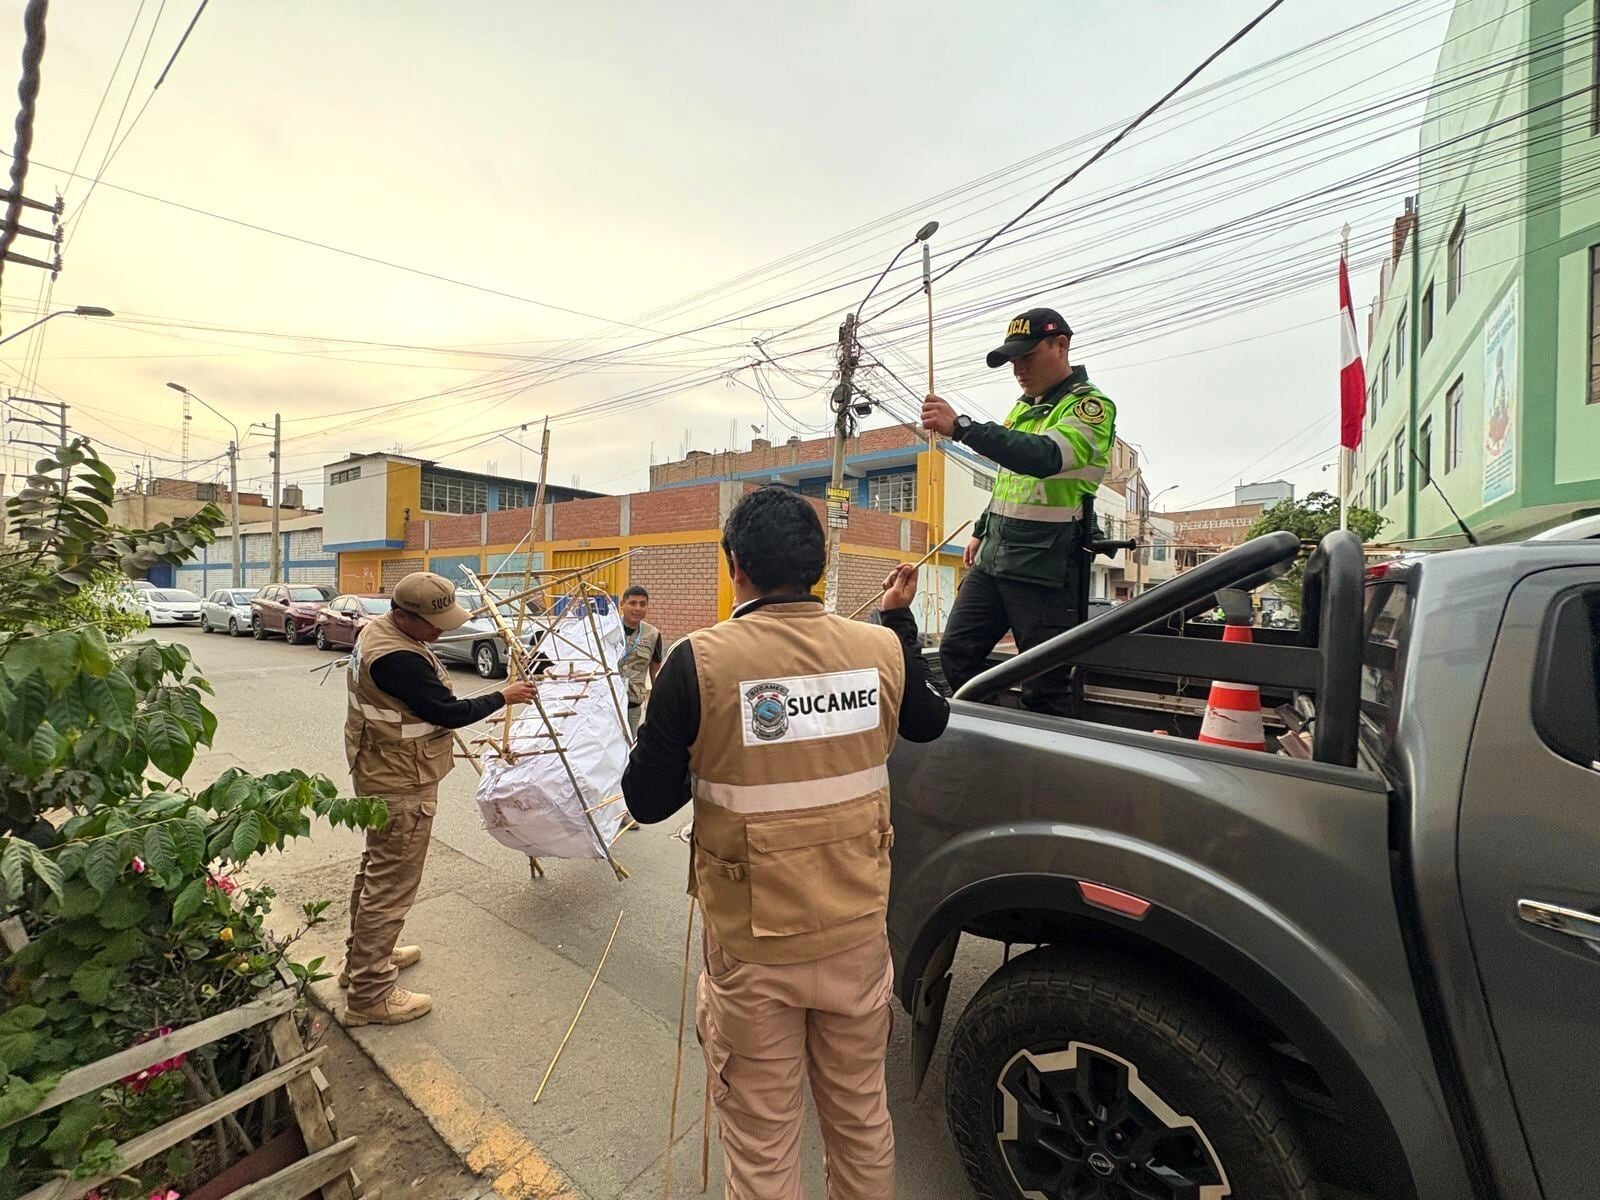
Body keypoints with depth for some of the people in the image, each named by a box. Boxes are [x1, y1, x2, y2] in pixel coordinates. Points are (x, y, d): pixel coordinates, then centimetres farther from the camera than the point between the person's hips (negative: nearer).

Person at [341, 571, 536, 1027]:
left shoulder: (376, 631, 3)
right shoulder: (398, 659, -29)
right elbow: (449, 713, -24)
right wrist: (504, 697, -14)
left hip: (380, 776, 11)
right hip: (402, 788, -11)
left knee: (375, 869, 25)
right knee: (391, 887, 1)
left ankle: (363, 957, 43)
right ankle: (369, 995, 15)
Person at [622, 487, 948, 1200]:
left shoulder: (699, 662, -21)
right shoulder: (882, 647, -10)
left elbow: (646, 801, -11)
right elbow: (930, 722, 11)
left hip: (753, 947, -3)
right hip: (858, 934, 4)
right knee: (862, 1118, 28)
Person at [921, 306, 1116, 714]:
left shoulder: (1091, 405, -8)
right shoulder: (1023, 407, 18)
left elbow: (1045, 457, -29)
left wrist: (961, 427, -34)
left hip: (1046, 567, -8)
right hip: (993, 558, 8)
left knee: (1044, 686, -4)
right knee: (956, 653, 6)